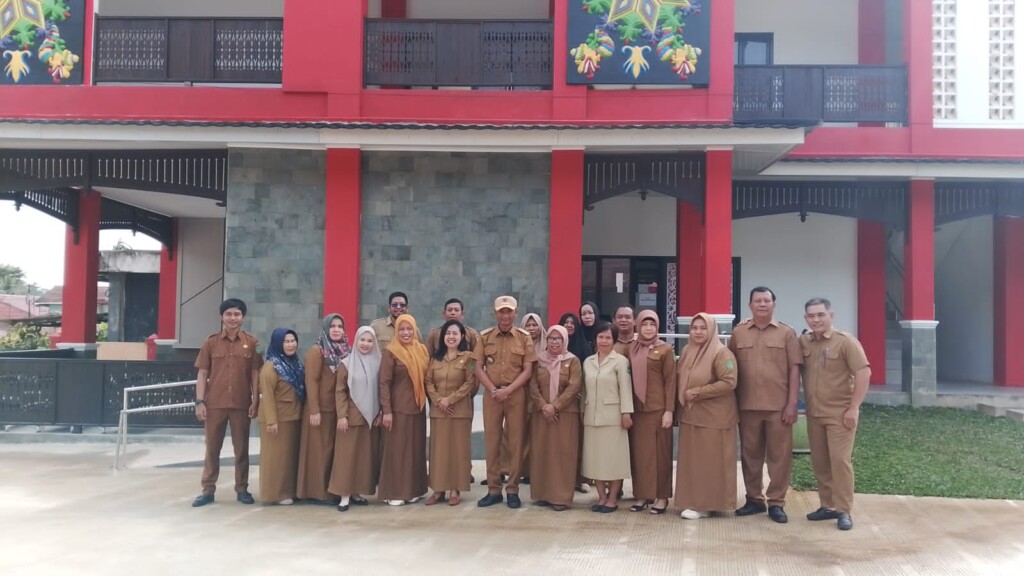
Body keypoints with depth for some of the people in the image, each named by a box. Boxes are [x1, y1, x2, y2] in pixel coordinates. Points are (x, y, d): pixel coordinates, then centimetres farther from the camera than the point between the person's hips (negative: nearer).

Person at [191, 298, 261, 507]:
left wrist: (255, 401, -3)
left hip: (241, 404, 0)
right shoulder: (210, 342, 2)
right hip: (214, 404, 0)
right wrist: (200, 402, -5)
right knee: (212, 448, 7)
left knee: (241, 449, 8)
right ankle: (208, 490, 16)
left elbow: (255, 374, 3)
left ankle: (242, 490, 17)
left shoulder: (251, 342, 1)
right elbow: (202, 374, 2)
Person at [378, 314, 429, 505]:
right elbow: (384, 383, -11)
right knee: (397, 449, 0)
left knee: (416, 449, 10)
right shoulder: (390, 353, -8)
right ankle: (394, 492, 7)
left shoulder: (422, 350, 8)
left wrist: (431, 401, 7)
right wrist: (386, 411, -16)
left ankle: (412, 490, 19)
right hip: (398, 408, -5)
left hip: (418, 407, 6)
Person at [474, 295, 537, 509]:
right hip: (491, 394, 1)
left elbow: (527, 370, -3)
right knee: (492, 442, 4)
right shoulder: (485, 337, 5)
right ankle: (493, 490, 12)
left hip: (516, 394, -1)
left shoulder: (524, 338, 2)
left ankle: (513, 490, 9)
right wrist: (493, 390, -10)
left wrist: (508, 390, -14)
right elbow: (478, 368, 2)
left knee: (516, 443, 1)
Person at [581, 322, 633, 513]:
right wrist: (582, 412, 10)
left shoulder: (620, 361, -4)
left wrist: (626, 413, -14)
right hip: (592, 416, 5)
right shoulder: (588, 362, 12)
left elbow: (625, 388, -8)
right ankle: (601, 496, 15)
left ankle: (612, 498, 8)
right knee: (595, 456, 6)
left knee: (614, 456, 0)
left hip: (612, 416, -5)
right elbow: (585, 389, 13)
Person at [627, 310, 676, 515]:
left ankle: (662, 496, 10)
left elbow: (670, 381, -5)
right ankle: (642, 494, 15)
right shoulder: (632, 349, 9)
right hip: (636, 408, 4)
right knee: (639, 451, 6)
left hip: (657, 408, -4)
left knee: (659, 451, 2)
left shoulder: (665, 349, -2)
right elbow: (629, 377, 11)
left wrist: (669, 410, -11)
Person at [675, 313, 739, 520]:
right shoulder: (687, 351, 11)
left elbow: (729, 382, -21)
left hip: (713, 416, -7)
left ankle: (707, 504, 9)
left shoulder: (721, 353, -12)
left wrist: (696, 393, -17)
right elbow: (680, 378, 20)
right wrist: (682, 401, 4)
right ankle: (693, 501, 19)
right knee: (691, 460, 10)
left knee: (710, 460, 0)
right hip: (690, 414, 7)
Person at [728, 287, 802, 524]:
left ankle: (776, 503, 12)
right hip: (747, 405, 2)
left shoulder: (787, 333, 3)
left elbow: (794, 370, 0)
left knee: (779, 455, 2)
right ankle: (754, 499, 22)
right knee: (750, 454, 9)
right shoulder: (738, 333, 7)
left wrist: (792, 403, -7)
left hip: (778, 406, -2)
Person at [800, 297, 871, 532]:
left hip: (840, 412, -5)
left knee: (840, 459, -7)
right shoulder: (803, 342, 4)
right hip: (814, 413, 5)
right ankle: (827, 505, 20)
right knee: (819, 462, 9)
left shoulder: (845, 341, -10)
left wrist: (853, 408, -16)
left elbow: (864, 373, -14)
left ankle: (844, 511, 1)